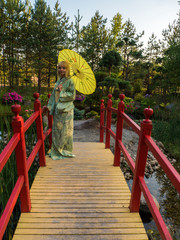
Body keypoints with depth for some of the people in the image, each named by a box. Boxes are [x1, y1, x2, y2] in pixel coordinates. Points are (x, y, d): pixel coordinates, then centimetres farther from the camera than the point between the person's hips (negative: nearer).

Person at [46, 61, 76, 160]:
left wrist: (62, 91, -11)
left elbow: (72, 96, -10)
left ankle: (66, 151, 14)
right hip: (57, 110, 7)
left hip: (66, 110, -6)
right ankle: (57, 150, 23)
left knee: (65, 131, 0)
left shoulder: (69, 81, -4)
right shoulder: (58, 82, 16)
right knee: (56, 130, 10)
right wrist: (50, 105, 12)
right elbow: (54, 95, 19)